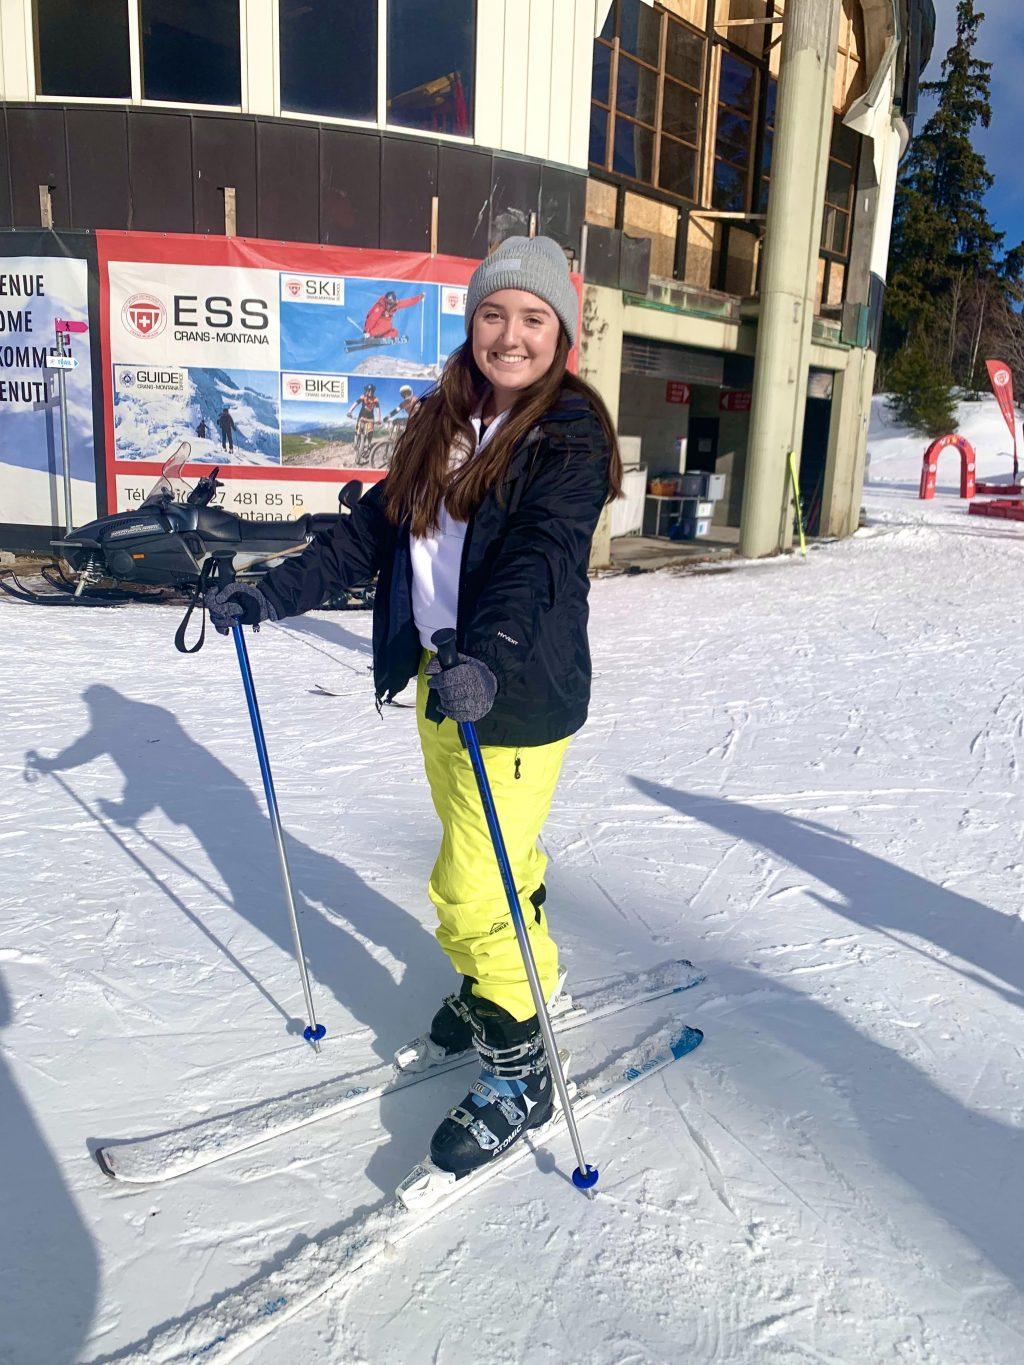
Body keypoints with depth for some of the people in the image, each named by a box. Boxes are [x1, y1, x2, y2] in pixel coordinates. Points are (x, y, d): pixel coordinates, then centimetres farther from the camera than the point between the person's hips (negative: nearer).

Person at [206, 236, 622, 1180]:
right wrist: (272, 595, 3)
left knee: (471, 887, -5)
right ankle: (505, 981, 45)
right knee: (497, 855, 21)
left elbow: (540, 557, -27)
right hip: (438, 676, 7)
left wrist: (489, 658, -43)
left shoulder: (570, 433, -11)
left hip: (517, 692, -7)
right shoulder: (444, 425, 9)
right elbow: (374, 530, 10)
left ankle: (519, 1074, 15)